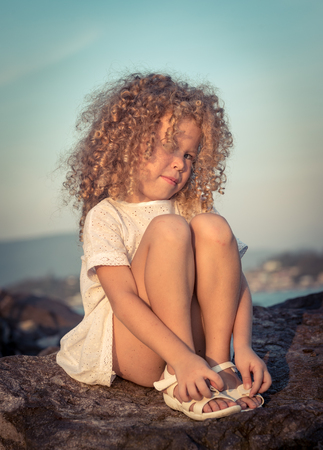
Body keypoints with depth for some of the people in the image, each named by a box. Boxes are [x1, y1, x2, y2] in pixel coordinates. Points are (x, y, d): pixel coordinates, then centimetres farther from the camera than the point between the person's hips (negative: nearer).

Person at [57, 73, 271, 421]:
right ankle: (177, 384, -25)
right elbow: (123, 299, -21)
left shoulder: (191, 209, 8)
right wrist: (182, 359, -33)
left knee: (212, 226, -17)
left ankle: (218, 362, -17)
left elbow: (235, 281, -2)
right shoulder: (104, 216, -7)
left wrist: (243, 346, -19)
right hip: (130, 350, -4)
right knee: (168, 229, -26)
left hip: (193, 335, 4)